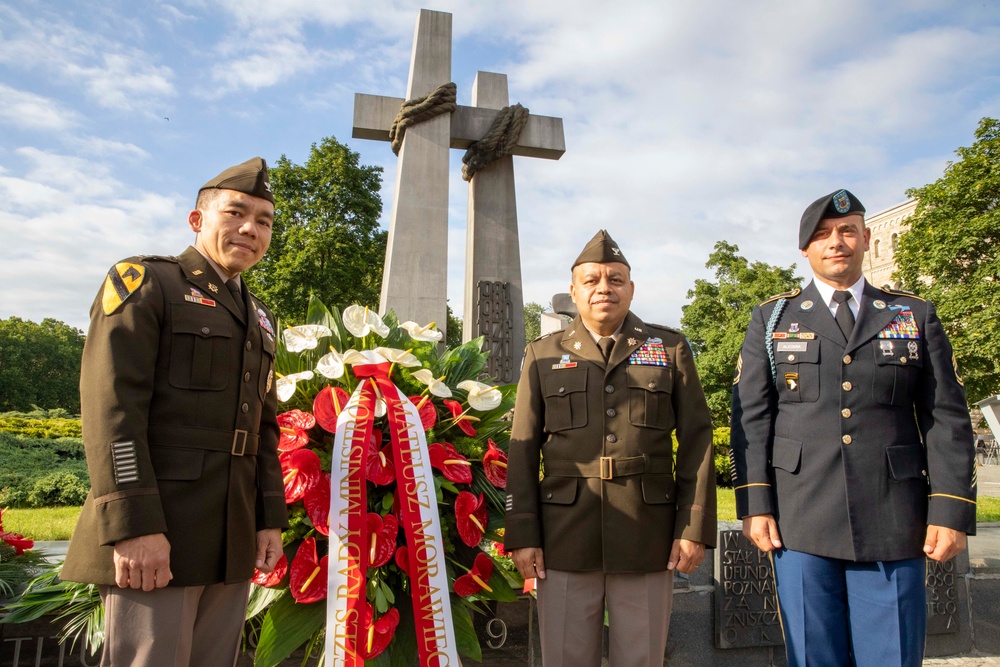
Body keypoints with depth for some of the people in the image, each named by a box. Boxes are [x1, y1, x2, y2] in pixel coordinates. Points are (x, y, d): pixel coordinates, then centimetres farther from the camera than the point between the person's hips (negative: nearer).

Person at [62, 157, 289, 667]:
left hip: (233, 543, 7)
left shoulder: (258, 319, 19)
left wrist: (271, 518, 10)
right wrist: (132, 526, -19)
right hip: (153, 534, -6)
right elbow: (110, 406, -13)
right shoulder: (144, 282, -2)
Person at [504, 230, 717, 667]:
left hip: (648, 540, 0)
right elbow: (523, 450, 4)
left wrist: (695, 528, -4)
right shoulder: (543, 355, 9)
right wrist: (522, 535, -3)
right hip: (565, 540, 0)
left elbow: (696, 441, 3)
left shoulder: (670, 348, 8)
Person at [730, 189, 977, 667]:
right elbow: (750, 417, 3)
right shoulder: (772, 319, 9)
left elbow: (947, 418, 6)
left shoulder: (915, 316, 11)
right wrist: (754, 504, -5)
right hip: (801, 523, 0)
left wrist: (952, 510, -3)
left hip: (894, 525, 1)